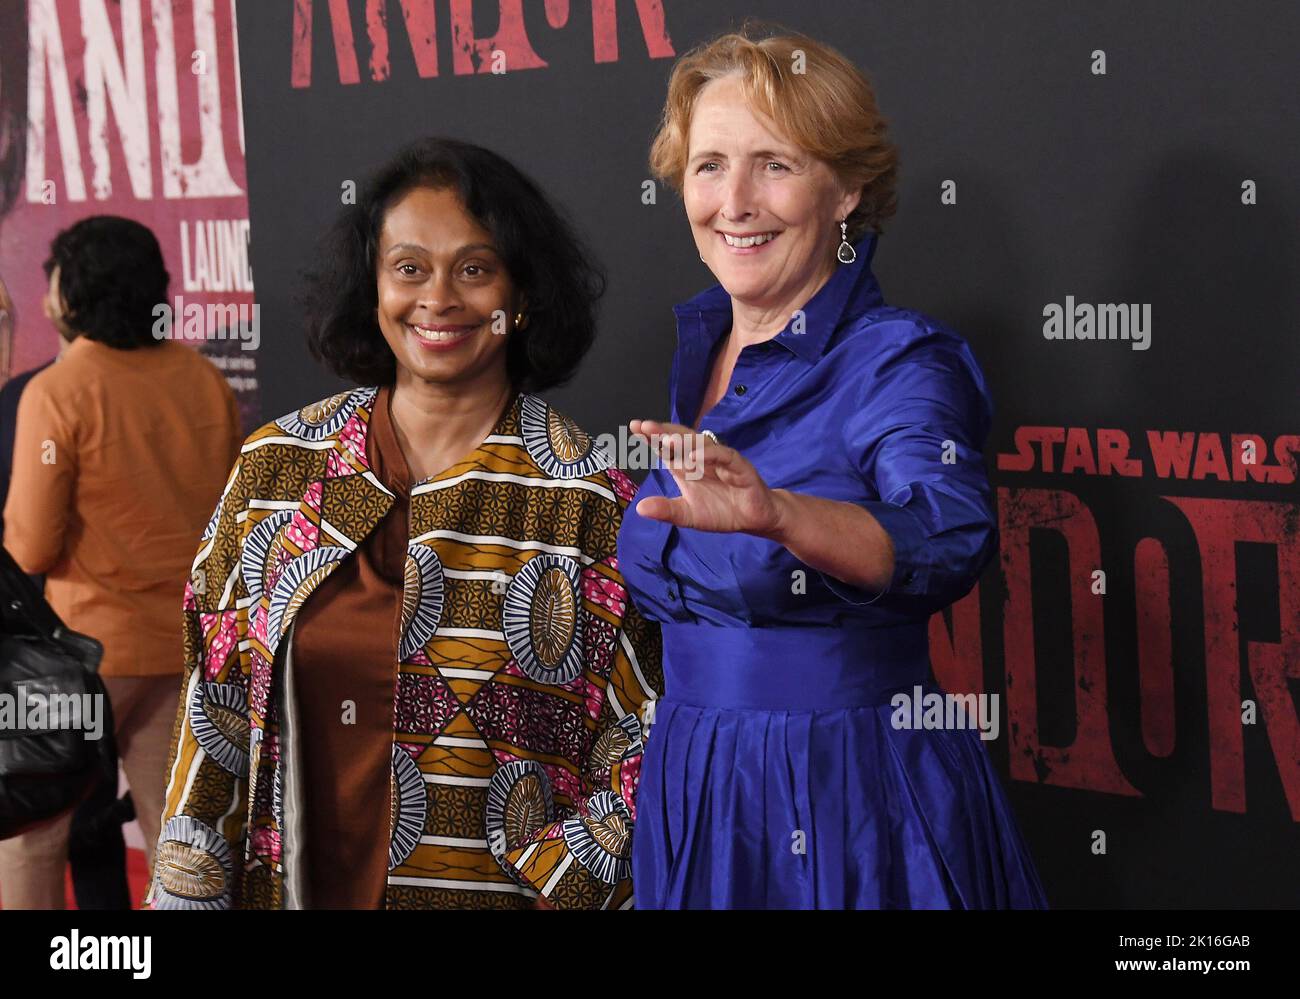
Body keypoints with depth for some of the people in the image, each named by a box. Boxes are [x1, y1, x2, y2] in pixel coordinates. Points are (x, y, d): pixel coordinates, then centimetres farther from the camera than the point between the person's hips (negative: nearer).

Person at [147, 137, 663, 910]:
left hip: (491, 892, -2)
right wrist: (188, 893, 0)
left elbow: (641, 759, -6)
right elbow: (216, 713, 3)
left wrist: (560, 880, -15)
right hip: (290, 887, 2)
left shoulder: (594, 505, -9)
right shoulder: (277, 467, -1)